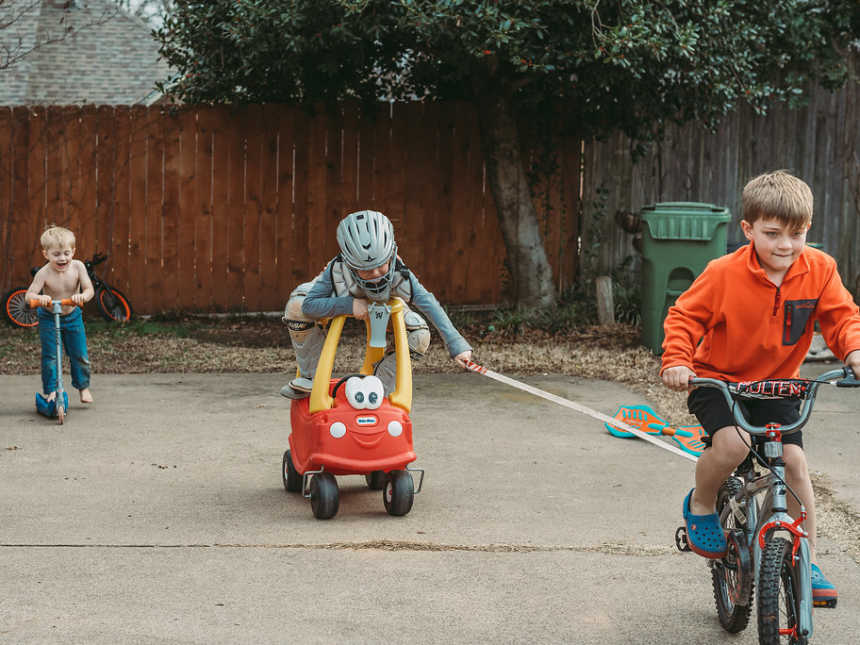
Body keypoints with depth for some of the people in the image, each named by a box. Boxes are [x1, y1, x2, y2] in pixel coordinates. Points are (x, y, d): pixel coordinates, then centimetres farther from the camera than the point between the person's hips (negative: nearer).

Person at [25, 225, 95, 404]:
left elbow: (89, 289, -19)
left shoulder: (77, 267, -17)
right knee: (49, 356, -2)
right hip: (49, 318, -2)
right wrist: (39, 298, -51)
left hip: (72, 316, 2)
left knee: (79, 355, 7)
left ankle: (83, 387, 26)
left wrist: (82, 296, -42)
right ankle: (50, 390, 12)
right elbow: (29, 294, -28)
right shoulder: (44, 273, -24)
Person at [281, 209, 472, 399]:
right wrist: (349, 305, -49)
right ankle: (310, 377, -15)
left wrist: (456, 343, -45)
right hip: (340, 301, -1)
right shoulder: (337, 270, -42)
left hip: (382, 305, 1)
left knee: (419, 335, -23)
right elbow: (309, 305, -39)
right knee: (297, 305, -31)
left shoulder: (399, 275, -41)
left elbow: (429, 304, -40)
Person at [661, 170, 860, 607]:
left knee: (794, 460, -9)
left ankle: (808, 561, 6)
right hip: (717, 379, -3)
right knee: (732, 442, -29)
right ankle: (700, 505, 3)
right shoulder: (724, 273, -19)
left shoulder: (819, 270, -10)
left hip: (778, 384, 3)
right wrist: (677, 360, -27)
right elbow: (685, 316, -12)